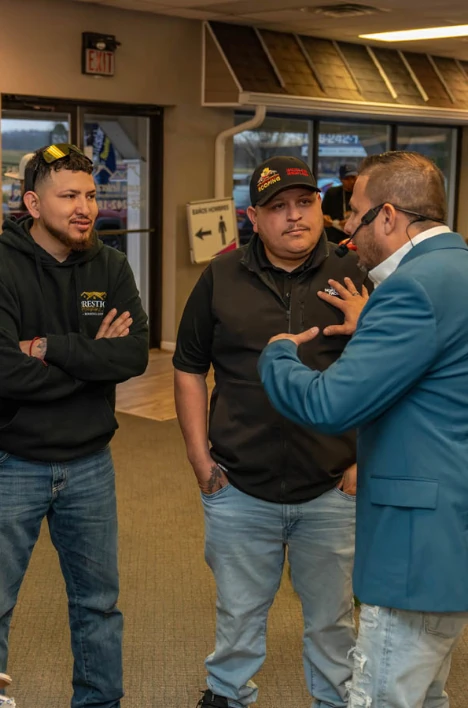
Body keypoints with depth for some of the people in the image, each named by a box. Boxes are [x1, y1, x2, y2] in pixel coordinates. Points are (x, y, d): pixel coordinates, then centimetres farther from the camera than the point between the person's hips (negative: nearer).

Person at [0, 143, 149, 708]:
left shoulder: (109, 268, 0)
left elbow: (136, 355, -12)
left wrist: (52, 349, -21)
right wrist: (93, 358, -16)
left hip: (90, 464, 4)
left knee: (98, 602, 19)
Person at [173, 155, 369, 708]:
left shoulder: (353, 276, -4)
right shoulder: (221, 279, 0)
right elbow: (189, 368, 7)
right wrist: (199, 456, 2)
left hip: (332, 490, -1)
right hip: (238, 488, 1)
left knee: (331, 616, 16)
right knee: (238, 611, 19)